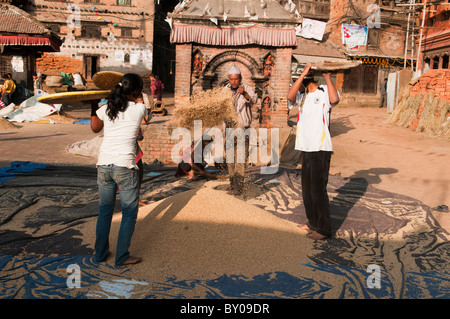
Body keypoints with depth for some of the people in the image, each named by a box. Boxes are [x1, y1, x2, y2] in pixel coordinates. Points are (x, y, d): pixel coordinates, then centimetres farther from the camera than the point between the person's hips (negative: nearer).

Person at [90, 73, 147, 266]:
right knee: (129, 213, 10)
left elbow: (95, 129, 25)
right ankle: (122, 257, 15)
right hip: (124, 166, -5)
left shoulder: (105, 109, 7)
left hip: (103, 165, 5)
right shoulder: (138, 109, -3)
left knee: (104, 210, 19)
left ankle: (100, 254, 30)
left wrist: (93, 107, 28)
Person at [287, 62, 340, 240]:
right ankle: (313, 222, 31)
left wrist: (327, 77, -16)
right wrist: (304, 73, -11)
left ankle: (323, 229, 7)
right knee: (307, 189, 15)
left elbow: (335, 100, -26)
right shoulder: (302, 96, 12)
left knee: (318, 189, -5)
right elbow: (290, 96, -10)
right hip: (306, 149, 7)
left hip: (321, 149, -7)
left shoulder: (324, 93, -3)